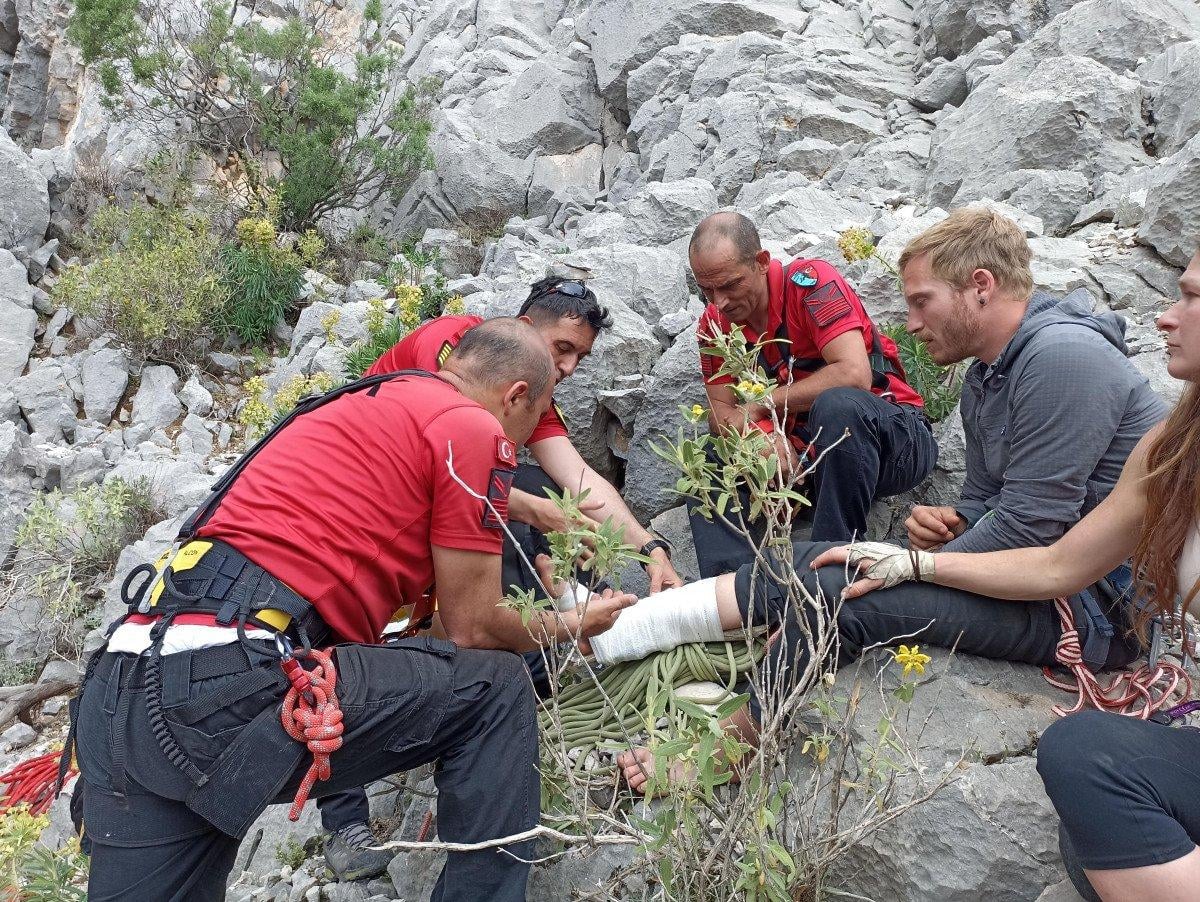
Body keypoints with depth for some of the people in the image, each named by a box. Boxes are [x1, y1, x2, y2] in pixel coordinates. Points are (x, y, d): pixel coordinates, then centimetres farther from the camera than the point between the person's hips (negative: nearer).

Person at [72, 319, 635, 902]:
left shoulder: (365, 403, 26)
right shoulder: (474, 428, 1)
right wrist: (565, 627, 25)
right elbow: (471, 628, 5)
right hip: (234, 684, -9)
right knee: (495, 688, 7)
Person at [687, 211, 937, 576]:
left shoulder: (810, 282, -17)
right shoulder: (715, 324, 1)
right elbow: (720, 412, -2)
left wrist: (764, 405, -20)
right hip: (802, 452, 5)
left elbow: (854, 375, -29)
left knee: (837, 405, -37)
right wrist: (766, 437, -25)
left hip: (895, 439, -5)